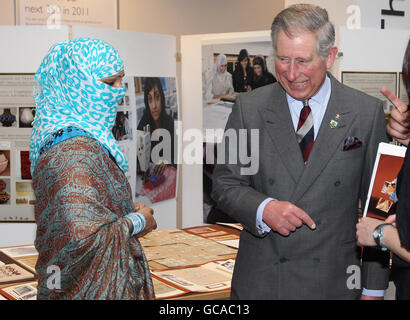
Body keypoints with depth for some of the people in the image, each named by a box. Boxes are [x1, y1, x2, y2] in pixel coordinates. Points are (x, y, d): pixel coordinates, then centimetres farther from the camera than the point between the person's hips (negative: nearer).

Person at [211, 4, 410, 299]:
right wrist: (263, 208, -19)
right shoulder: (249, 108, -1)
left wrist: (373, 288, -1)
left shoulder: (368, 113, -4)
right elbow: (225, 183, 2)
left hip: (333, 282, -1)